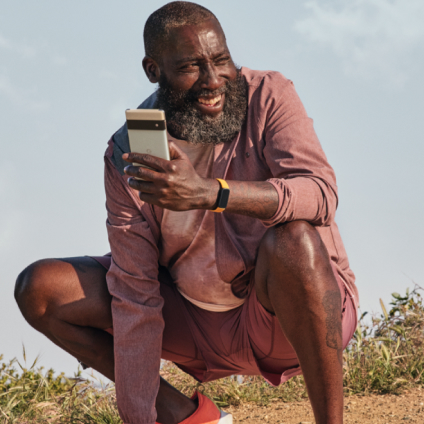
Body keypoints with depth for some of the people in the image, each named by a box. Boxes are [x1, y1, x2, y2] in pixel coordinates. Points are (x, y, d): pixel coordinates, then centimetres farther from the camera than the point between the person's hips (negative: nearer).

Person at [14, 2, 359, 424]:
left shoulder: (268, 96, -15)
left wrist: (209, 192, -47)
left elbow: (321, 193, -32)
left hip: (294, 312, -4)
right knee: (40, 288, -7)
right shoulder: (126, 158, -9)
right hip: (202, 324, 4)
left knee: (291, 240, -38)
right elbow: (136, 296, -11)